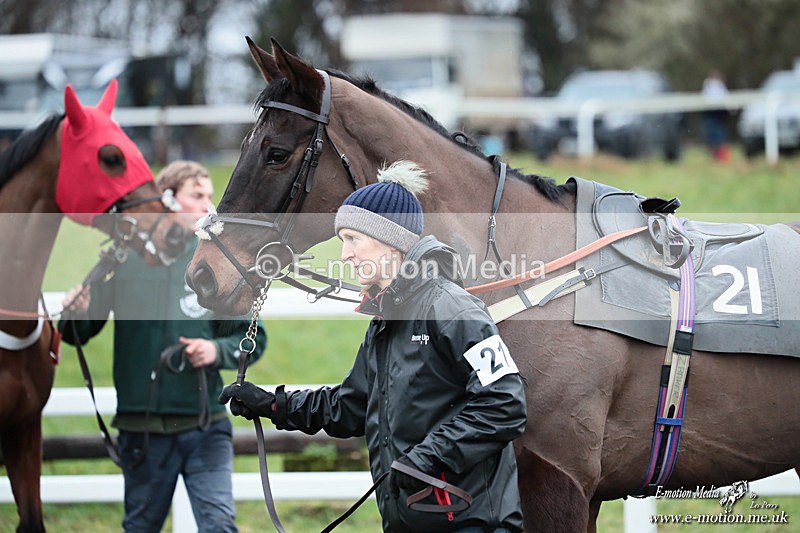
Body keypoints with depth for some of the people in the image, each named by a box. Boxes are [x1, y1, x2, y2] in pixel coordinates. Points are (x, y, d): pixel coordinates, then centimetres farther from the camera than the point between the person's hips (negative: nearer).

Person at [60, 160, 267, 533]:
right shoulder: (122, 259, -1)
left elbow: (255, 338, 7)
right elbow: (78, 334, 4)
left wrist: (219, 350, -13)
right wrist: (77, 317, -18)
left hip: (206, 427, 0)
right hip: (141, 431, 0)